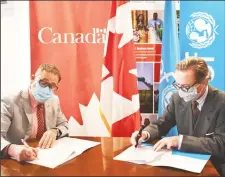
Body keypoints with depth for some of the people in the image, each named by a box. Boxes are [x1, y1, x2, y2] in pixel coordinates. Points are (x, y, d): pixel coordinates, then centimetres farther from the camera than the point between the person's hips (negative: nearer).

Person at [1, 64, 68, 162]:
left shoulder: (54, 100, 4)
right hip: (18, 162, -3)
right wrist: (12, 149, -43)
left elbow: (64, 125, 11)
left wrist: (55, 131, -11)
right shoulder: (10, 102, -13)